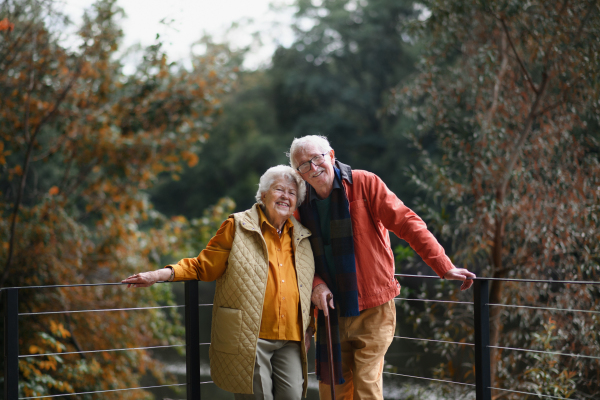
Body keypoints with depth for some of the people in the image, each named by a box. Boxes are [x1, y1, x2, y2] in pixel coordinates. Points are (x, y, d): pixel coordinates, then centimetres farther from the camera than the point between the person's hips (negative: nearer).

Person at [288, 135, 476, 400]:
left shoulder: (363, 183, -8)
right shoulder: (301, 205, 5)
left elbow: (406, 223, -12)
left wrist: (443, 266, -18)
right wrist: (315, 283, -9)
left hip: (372, 310, -4)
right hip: (331, 310, 4)